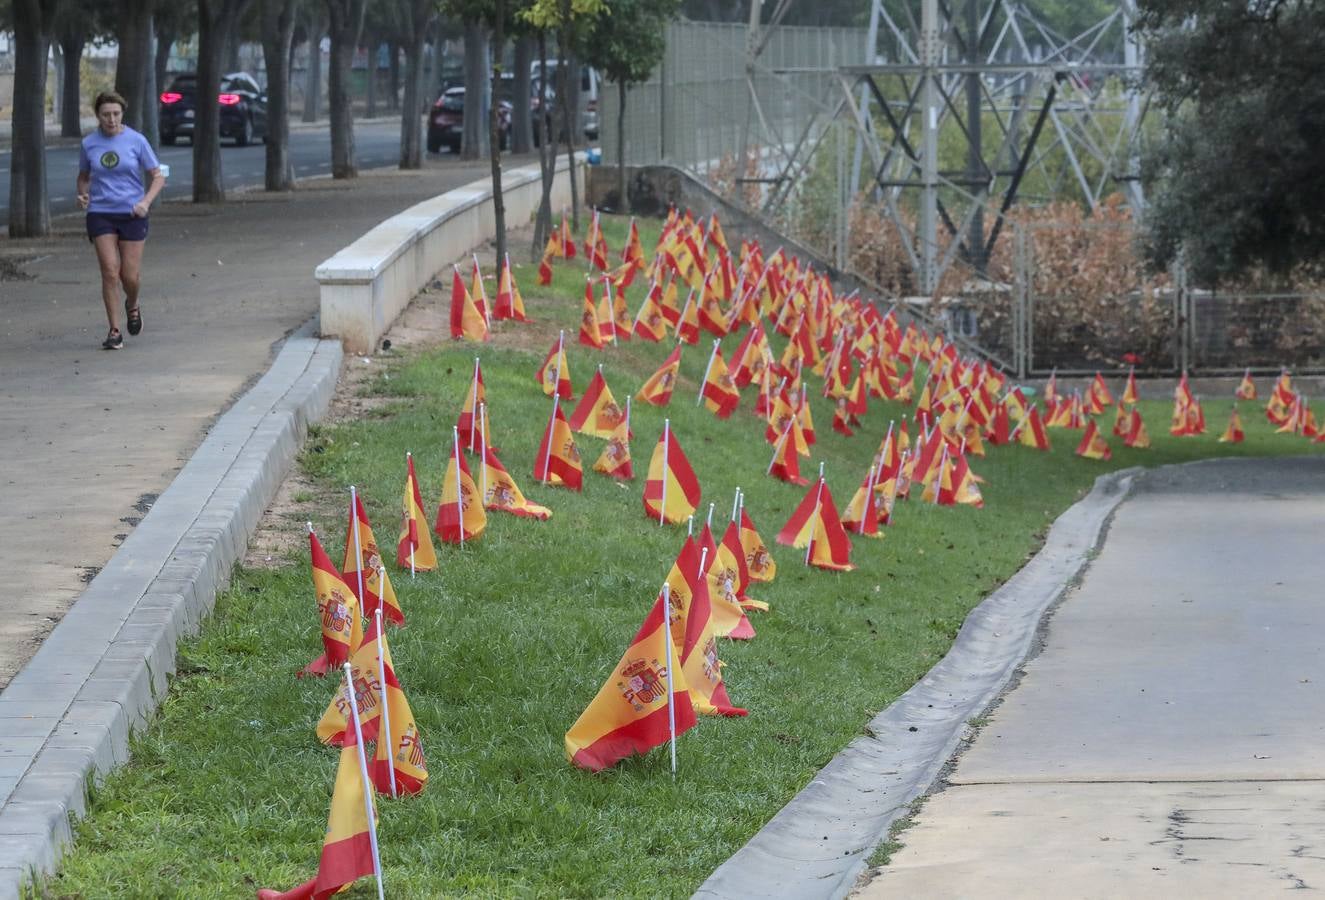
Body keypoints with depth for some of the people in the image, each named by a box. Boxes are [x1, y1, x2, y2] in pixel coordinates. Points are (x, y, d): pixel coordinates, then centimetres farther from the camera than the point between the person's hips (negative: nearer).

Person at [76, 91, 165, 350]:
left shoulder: (136, 141, -3)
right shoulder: (89, 144, 3)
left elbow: (157, 177, 3)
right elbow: (84, 176, 18)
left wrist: (146, 202, -14)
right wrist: (83, 195, -4)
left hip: (132, 214, -1)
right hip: (100, 214, 1)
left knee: (130, 276, -1)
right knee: (110, 272, -10)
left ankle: (132, 306, 34)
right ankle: (114, 331, -2)